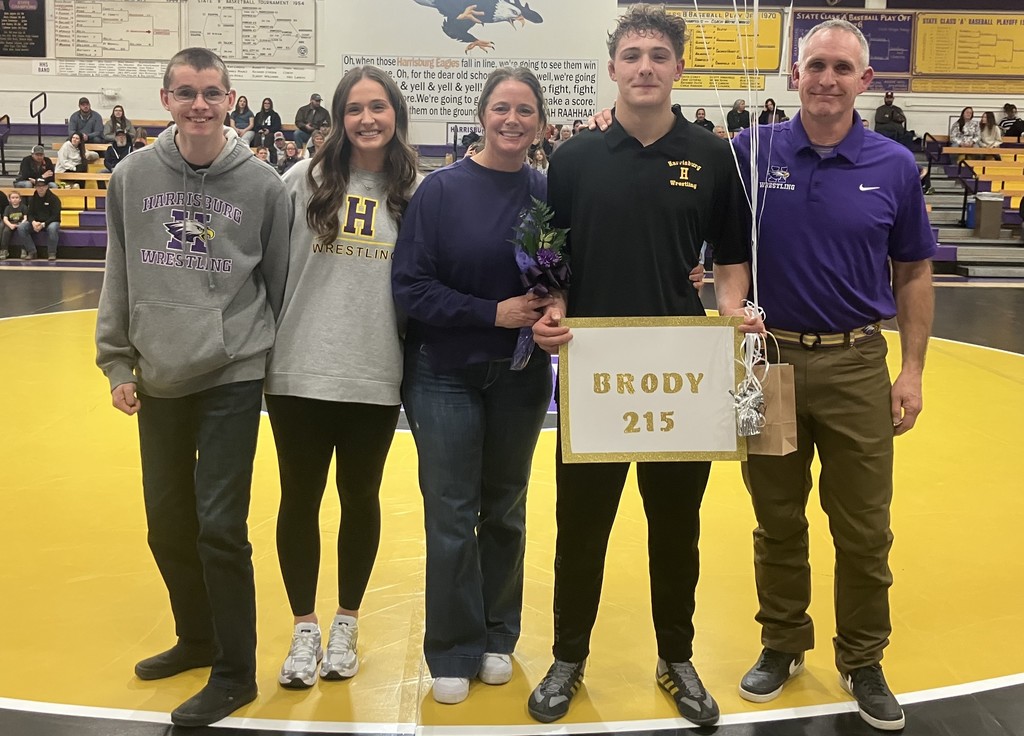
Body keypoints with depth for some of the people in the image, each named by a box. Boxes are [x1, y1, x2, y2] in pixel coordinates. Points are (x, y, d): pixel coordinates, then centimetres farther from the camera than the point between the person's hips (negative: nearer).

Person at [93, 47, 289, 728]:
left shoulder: (263, 185, -4)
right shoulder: (133, 177, 3)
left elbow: (280, 286, 2)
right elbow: (119, 279, 9)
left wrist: (277, 366, 5)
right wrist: (118, 362, 7)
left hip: (233, 379, -4)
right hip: (157, 381, 4)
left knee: (220, 526, -6)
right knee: (168, 524, 13)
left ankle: (234, 673, 11)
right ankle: (196, 638, 36)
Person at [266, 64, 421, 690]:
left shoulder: (417, 192, 1)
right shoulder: (305, 180, -2)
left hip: (376, 375, 1)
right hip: (301, 371, 0)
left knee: (361, 498, 13)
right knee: (300, 498, 8)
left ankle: (346, 624, 31)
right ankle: (305, 628, 25)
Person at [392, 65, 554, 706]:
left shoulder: (548, 193, -2)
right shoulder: (441, 189, -8)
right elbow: (411, 286, -12)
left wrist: (553, 312, -16)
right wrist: (492, 312, -20)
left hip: (520, 376, 2)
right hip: (446, 375, -2)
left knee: (505, 510, 15)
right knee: (452, 516, 3)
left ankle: (498, 636, 32)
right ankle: (454, 652, 20)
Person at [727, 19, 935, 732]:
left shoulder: (894, 166, -1)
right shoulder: (751, 153, -3)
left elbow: (914, 274, 5)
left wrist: (912, 370, 1)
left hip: (857, 366, 0)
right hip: (769, 359, 0)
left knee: (864, 530, 7)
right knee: (778, 523, 13)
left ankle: (863, 661, 26)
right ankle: (783, 644, 31)